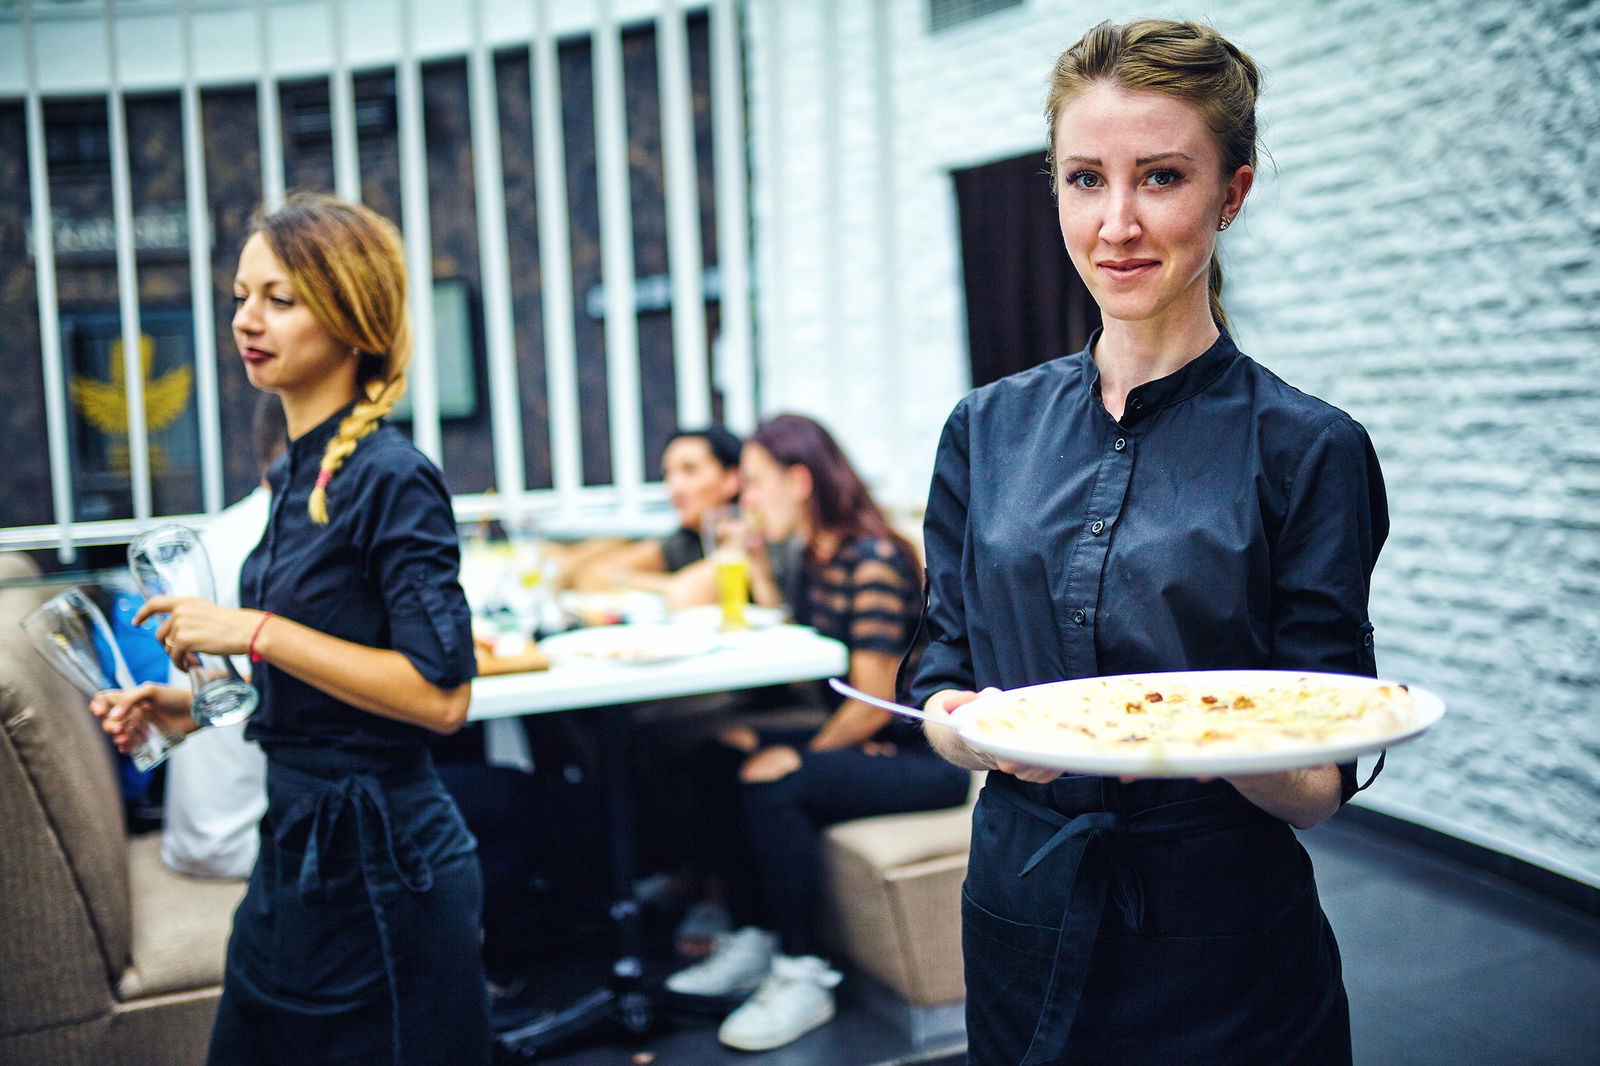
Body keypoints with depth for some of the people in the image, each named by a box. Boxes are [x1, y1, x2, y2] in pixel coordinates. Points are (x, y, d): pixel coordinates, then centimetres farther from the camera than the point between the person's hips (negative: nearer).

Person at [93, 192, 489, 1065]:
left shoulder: (391, 478, -18)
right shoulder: (296, 476, 8)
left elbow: (440, 693, -24)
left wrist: (255, 632, -21)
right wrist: (194, 706, 6)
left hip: (381, 867, -9)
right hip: (295, 853, 9)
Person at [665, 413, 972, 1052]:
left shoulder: (874, 562, -20)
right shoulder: (814, 559, 9)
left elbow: (873, 701, -21)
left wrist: (801, 756, -9)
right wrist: (756, 566, 2)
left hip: (926, 756, -10)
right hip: (860, 740, 10)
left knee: (774, 788, -25)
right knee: (724, 761, 2)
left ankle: (801, 976, -10)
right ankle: (752, 944, 10)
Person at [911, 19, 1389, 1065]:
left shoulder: (1307, 449, -10)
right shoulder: (988, 429, 0)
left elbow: (1321, 786, -8)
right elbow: (944, 673, 4)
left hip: (1227, 976, -3)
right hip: (1020, 927, 3)